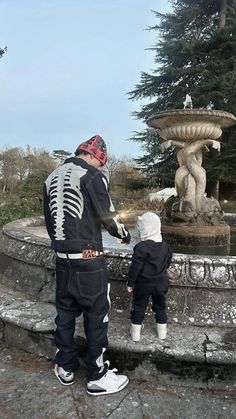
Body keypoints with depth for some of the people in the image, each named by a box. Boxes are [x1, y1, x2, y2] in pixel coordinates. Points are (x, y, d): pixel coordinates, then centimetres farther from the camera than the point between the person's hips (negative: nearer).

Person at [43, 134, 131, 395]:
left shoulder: (51, 178, 11)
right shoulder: (91, 175, -12)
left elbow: (49, 220, 14)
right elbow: (108, 215, -9)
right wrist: (124, 234, 10)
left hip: (62, 259, 7)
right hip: (88, 259, -7)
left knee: (65, 313, 16)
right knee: (96, 315, 5)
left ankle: (65, 368, 30)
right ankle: (97, 377, 16)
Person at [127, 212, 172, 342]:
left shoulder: (141, 247, -20)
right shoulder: (166, 247, 0)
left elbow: (135, 267, -18)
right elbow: (167, 264, 11)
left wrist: (130, 283, -8)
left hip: (143, 284, -4)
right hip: (161, 283, 5)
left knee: (139, 306, 10)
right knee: (160, 306, 20)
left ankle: (136, 333, 17)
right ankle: (162, 331, 30)